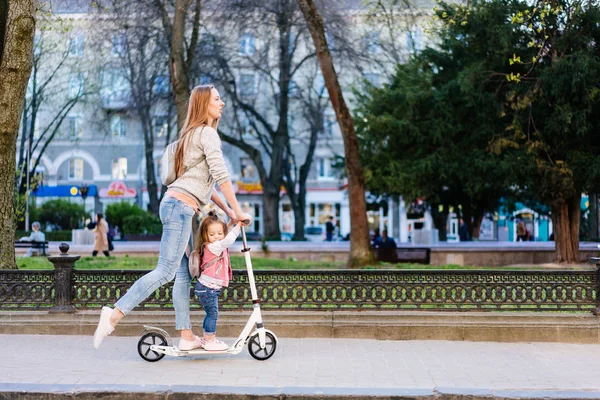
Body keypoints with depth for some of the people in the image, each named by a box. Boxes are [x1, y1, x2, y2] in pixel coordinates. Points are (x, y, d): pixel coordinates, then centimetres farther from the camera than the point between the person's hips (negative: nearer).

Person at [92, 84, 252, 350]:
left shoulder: (193, 134, 25)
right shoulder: (207, 133, -5)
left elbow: (204, 183, 25)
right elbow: (221, 176, -14)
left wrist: (227, 211, 20)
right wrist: (238, 211, -9)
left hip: (178, 207, 10)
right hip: (181, 206, -10)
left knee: (184, 274, 7)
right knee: (165, 271, -14)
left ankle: (187, 337, 8)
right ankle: (115, 314, -16)